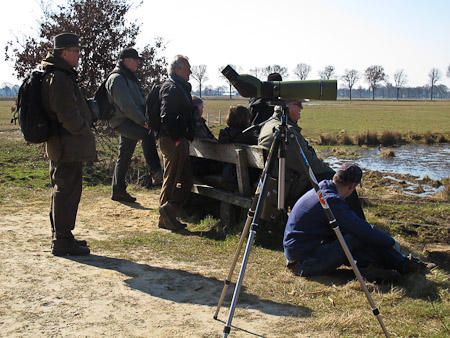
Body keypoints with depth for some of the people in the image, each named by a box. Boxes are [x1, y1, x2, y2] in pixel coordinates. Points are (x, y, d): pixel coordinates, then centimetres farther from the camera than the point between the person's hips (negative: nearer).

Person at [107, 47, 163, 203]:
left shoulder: (129, 78, 22)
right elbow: (126, 105, -21)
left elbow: (141, 101, 25)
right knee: (147, 133, -33)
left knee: (124, 158, 12)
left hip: (130, 121, 10)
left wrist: (147, 117, 11)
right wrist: (143, 121, -22)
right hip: (122, 121, -10)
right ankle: (155, 172, -39)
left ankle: (118, 191, 18)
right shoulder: (117, 79, -11)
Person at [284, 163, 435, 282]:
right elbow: (363, 229, -19)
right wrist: (392, 243, -3)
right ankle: (404, 264, -1)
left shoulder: (320, 191, 10)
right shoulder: (331, 200, -20)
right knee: (362, 237, -15)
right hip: (304, 263, -10)